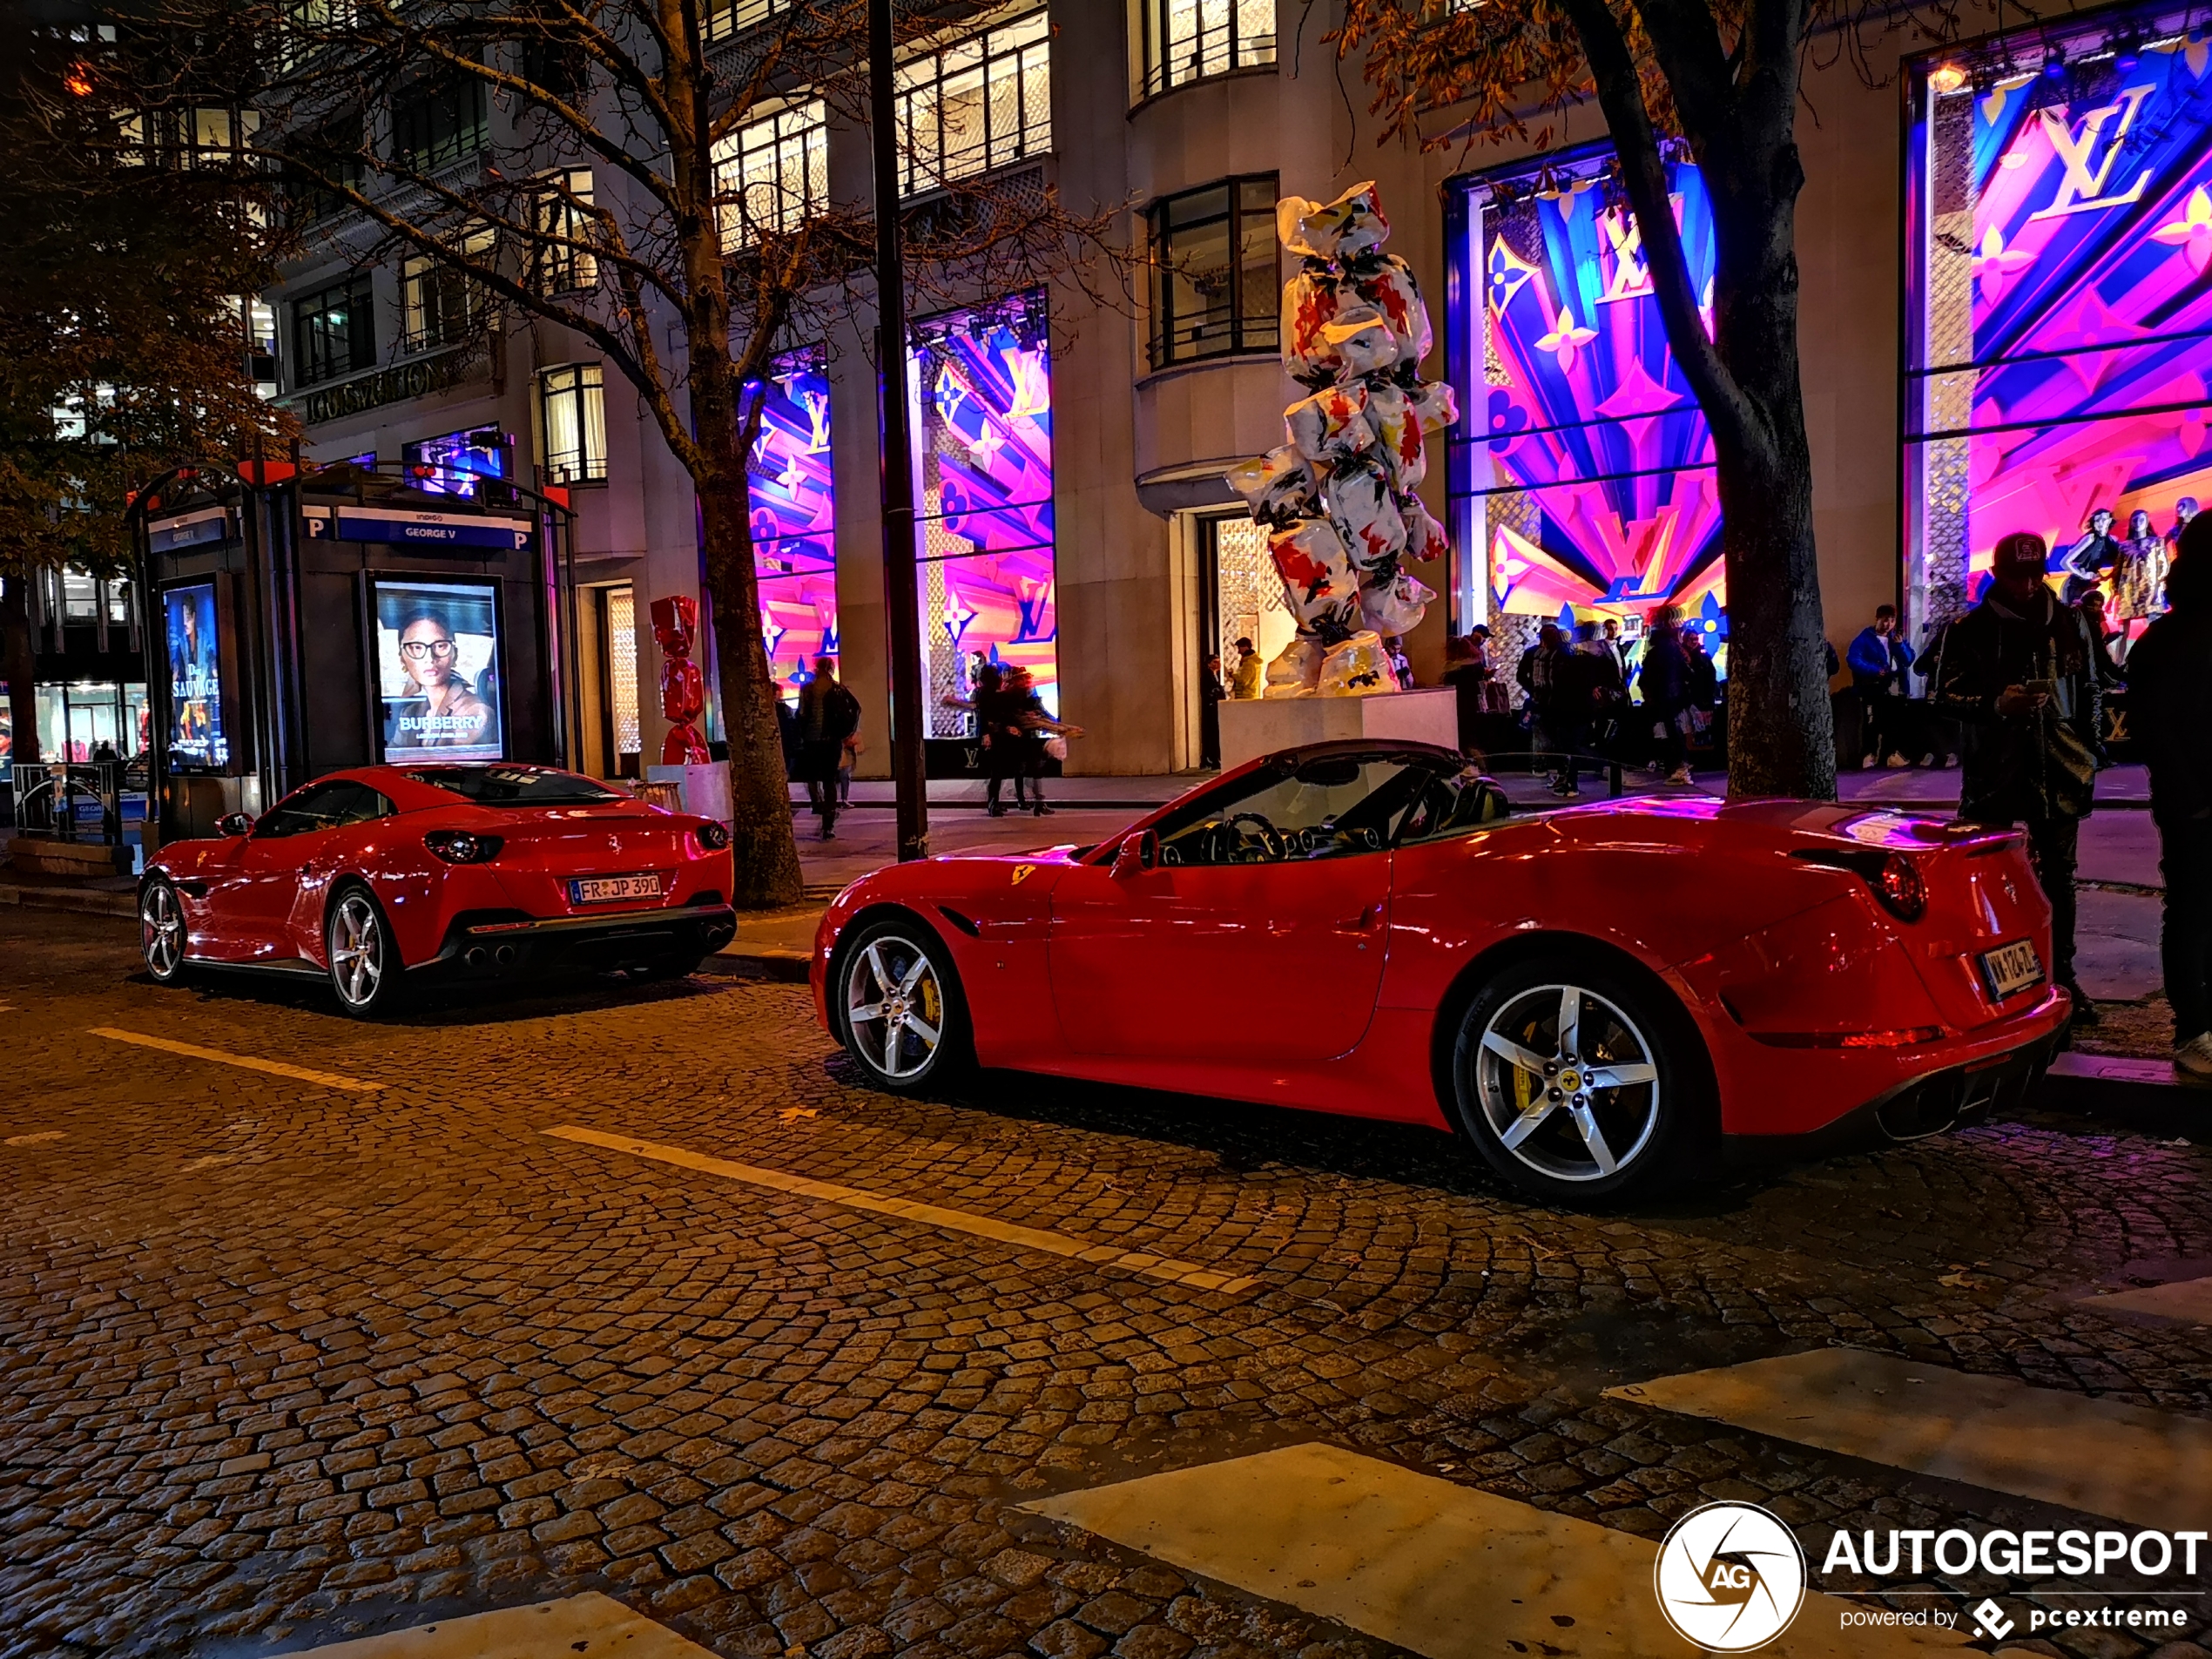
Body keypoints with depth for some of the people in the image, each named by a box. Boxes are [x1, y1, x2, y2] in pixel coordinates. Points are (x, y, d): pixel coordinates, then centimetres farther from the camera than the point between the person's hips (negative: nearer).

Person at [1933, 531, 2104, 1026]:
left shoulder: (2071, 622, 8)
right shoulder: (1969, 629, 0)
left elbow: (2090, 689, 15)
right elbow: (1946, 695, -1)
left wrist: (2086, 752, 9)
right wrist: (1997, 704, -18)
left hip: (2058, 770, 3)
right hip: (1993, 771, -2)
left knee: (2058, 876, 8)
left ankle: (2062, 975, 18)